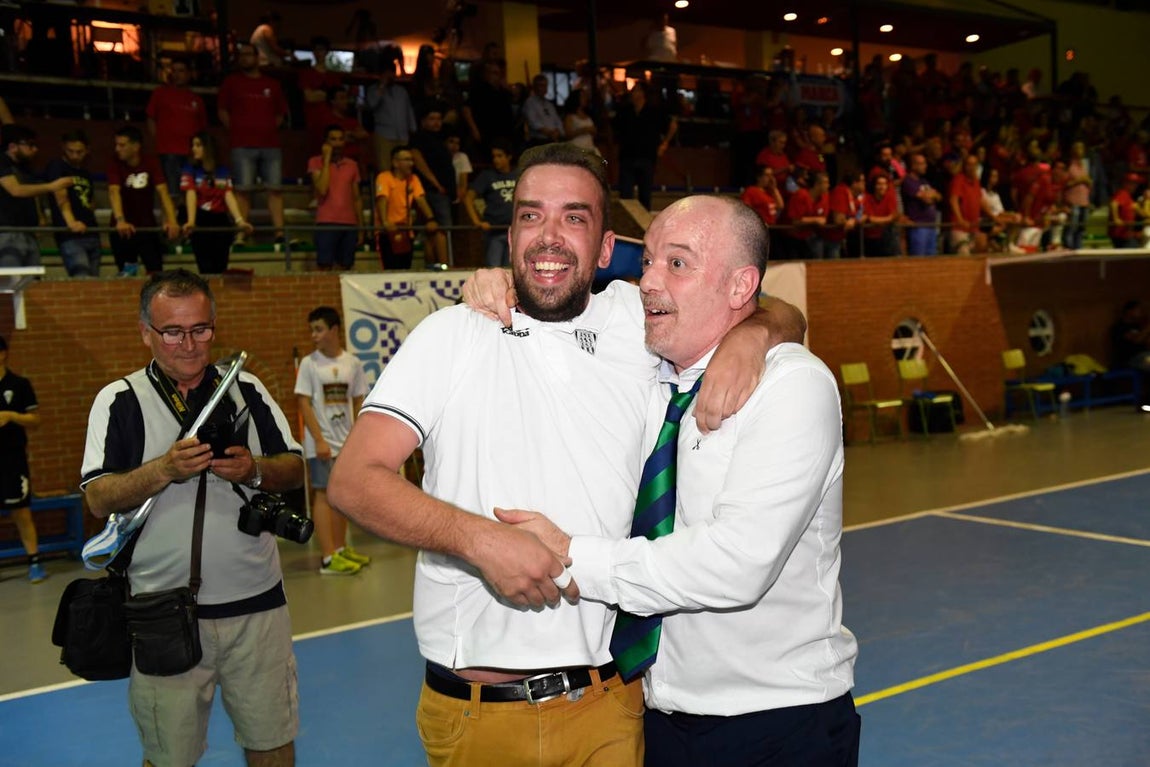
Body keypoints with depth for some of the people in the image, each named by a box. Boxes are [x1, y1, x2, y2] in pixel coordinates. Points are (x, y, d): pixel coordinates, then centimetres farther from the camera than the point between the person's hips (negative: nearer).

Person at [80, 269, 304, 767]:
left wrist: (254, 470, -13)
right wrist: (165, 469, -23)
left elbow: (295, 470, 7)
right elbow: (99, 499, -8)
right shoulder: (119, 401, -1)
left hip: (257, 602, 2)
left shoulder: (247, 390, 7)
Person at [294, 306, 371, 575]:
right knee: (323, 494, -5)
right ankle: (328, 558, -5)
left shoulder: (352, 363, 4)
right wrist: (319, 440, -15)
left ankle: (340, 548, 25)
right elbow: (304, 404, -8)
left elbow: (359, 402, 10)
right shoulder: (309, 363, -5)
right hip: (322, 442, -4)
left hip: (346, 441, 4)